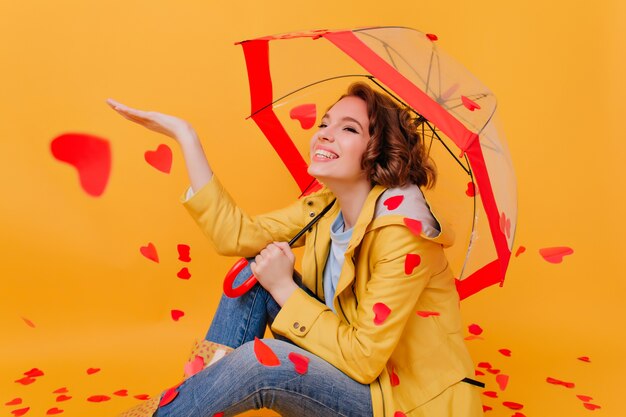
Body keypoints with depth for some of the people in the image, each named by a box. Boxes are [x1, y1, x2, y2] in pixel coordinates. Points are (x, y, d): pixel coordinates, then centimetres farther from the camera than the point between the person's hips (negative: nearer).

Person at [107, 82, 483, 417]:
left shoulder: (401, 230, -25)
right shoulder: (323, 207, -2)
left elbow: (364, 357, -24)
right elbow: (238, 234, -8)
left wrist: (284, 288, -20)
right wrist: (185, 136, -9)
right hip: (343, 360, 7)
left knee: (256, 360, -28)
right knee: (255, 271, -6)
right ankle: (204, 381, -2)